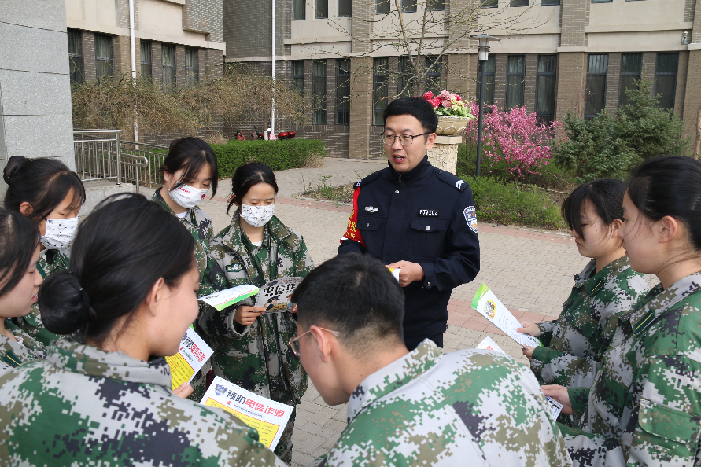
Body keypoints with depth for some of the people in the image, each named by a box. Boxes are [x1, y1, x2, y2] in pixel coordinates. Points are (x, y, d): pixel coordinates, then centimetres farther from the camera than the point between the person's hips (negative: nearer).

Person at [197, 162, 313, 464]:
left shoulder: (291, 243, 4)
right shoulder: (219, 250, -3)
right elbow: (206, 312, -5)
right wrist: (234, 318, -24)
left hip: (284, 363, 2)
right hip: (239, 368, -2)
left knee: (282, 436, 12)